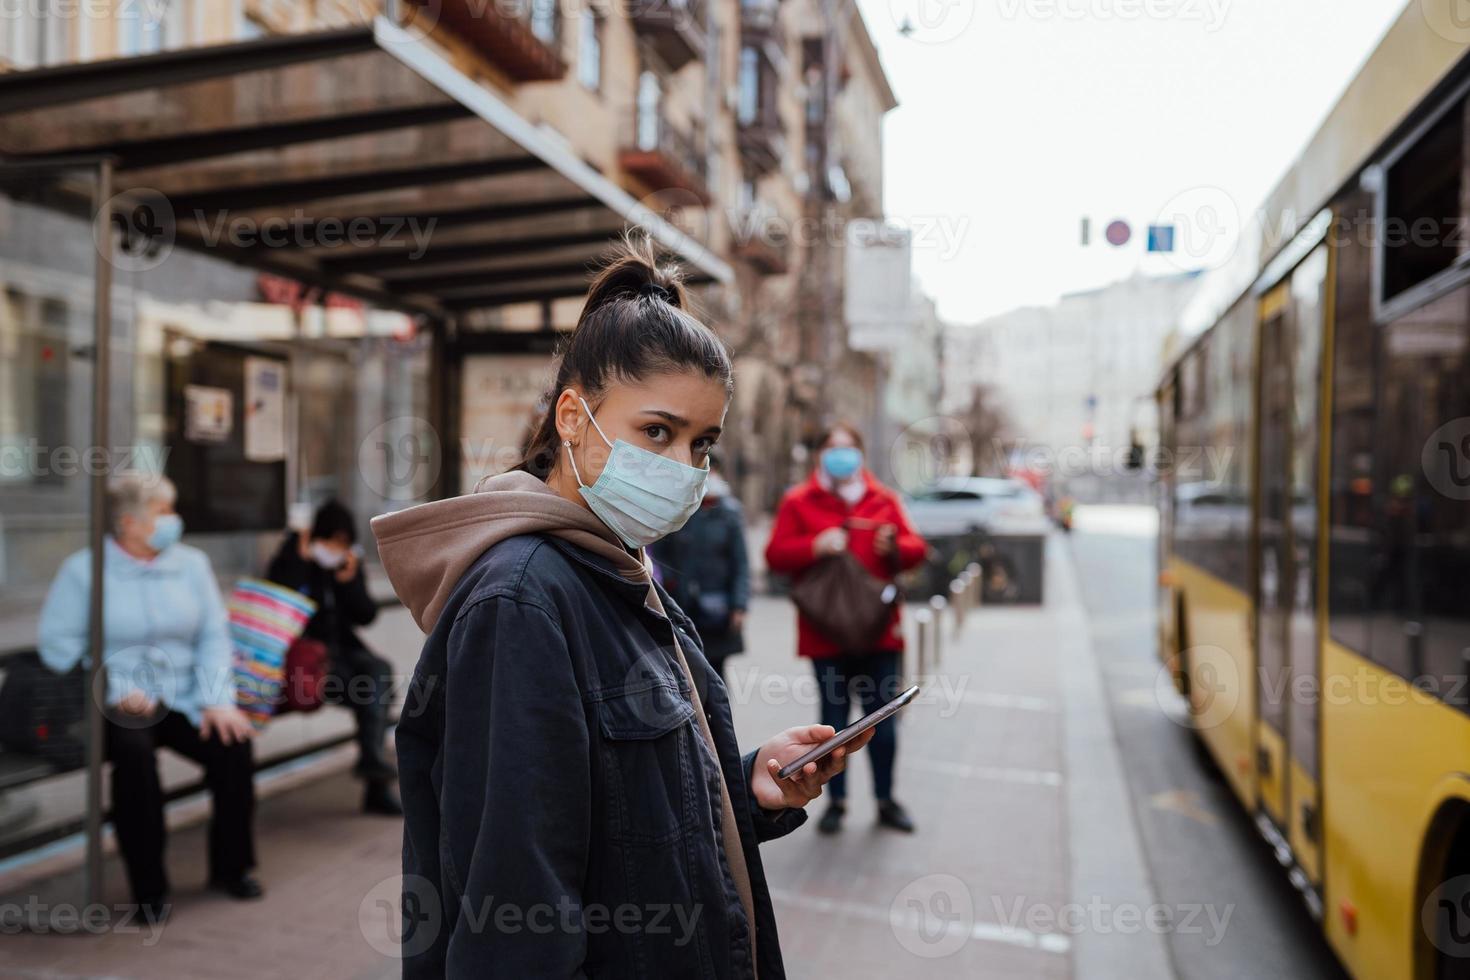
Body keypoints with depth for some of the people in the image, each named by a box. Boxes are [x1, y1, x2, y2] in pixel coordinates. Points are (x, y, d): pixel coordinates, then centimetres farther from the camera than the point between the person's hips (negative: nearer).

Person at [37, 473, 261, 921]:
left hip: (181, 699, 3)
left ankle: (231, 867, 0)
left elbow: (214, 636, 6)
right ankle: (149, 887, -17)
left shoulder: (191, 563, 10)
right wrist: (115, 690, -18)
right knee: (134, 749, -34)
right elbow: (58, 642, -6)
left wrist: (218, 700, -8)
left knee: (233, 743, -22)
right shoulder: (83, 569, 0)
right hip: (116, 704, -3)